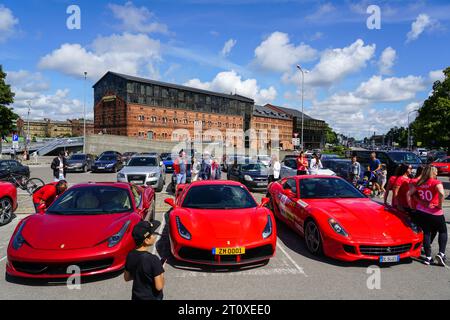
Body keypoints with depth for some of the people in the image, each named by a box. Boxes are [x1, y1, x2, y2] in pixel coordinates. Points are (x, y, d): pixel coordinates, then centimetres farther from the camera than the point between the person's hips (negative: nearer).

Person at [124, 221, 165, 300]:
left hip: (136, 297, 6)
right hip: (152, 298, -5)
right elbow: (159, 286, -24)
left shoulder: (130, 256, -10)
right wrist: (161, 273, -8)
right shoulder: (153, 260, -30)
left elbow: (127, 278, 5)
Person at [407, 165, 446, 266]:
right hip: (435, 213, -4)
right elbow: (441, 193, -29)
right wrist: (440, 205, -14)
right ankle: (441, 253, 1)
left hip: (421, 211, 4)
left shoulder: (419, 183, 4)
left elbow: (408, 194, 4)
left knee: (426, 233, 11)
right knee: (443, 231, 15)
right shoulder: (436, 182, -11)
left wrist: (410, 206, 12)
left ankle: (428, 257, 11)